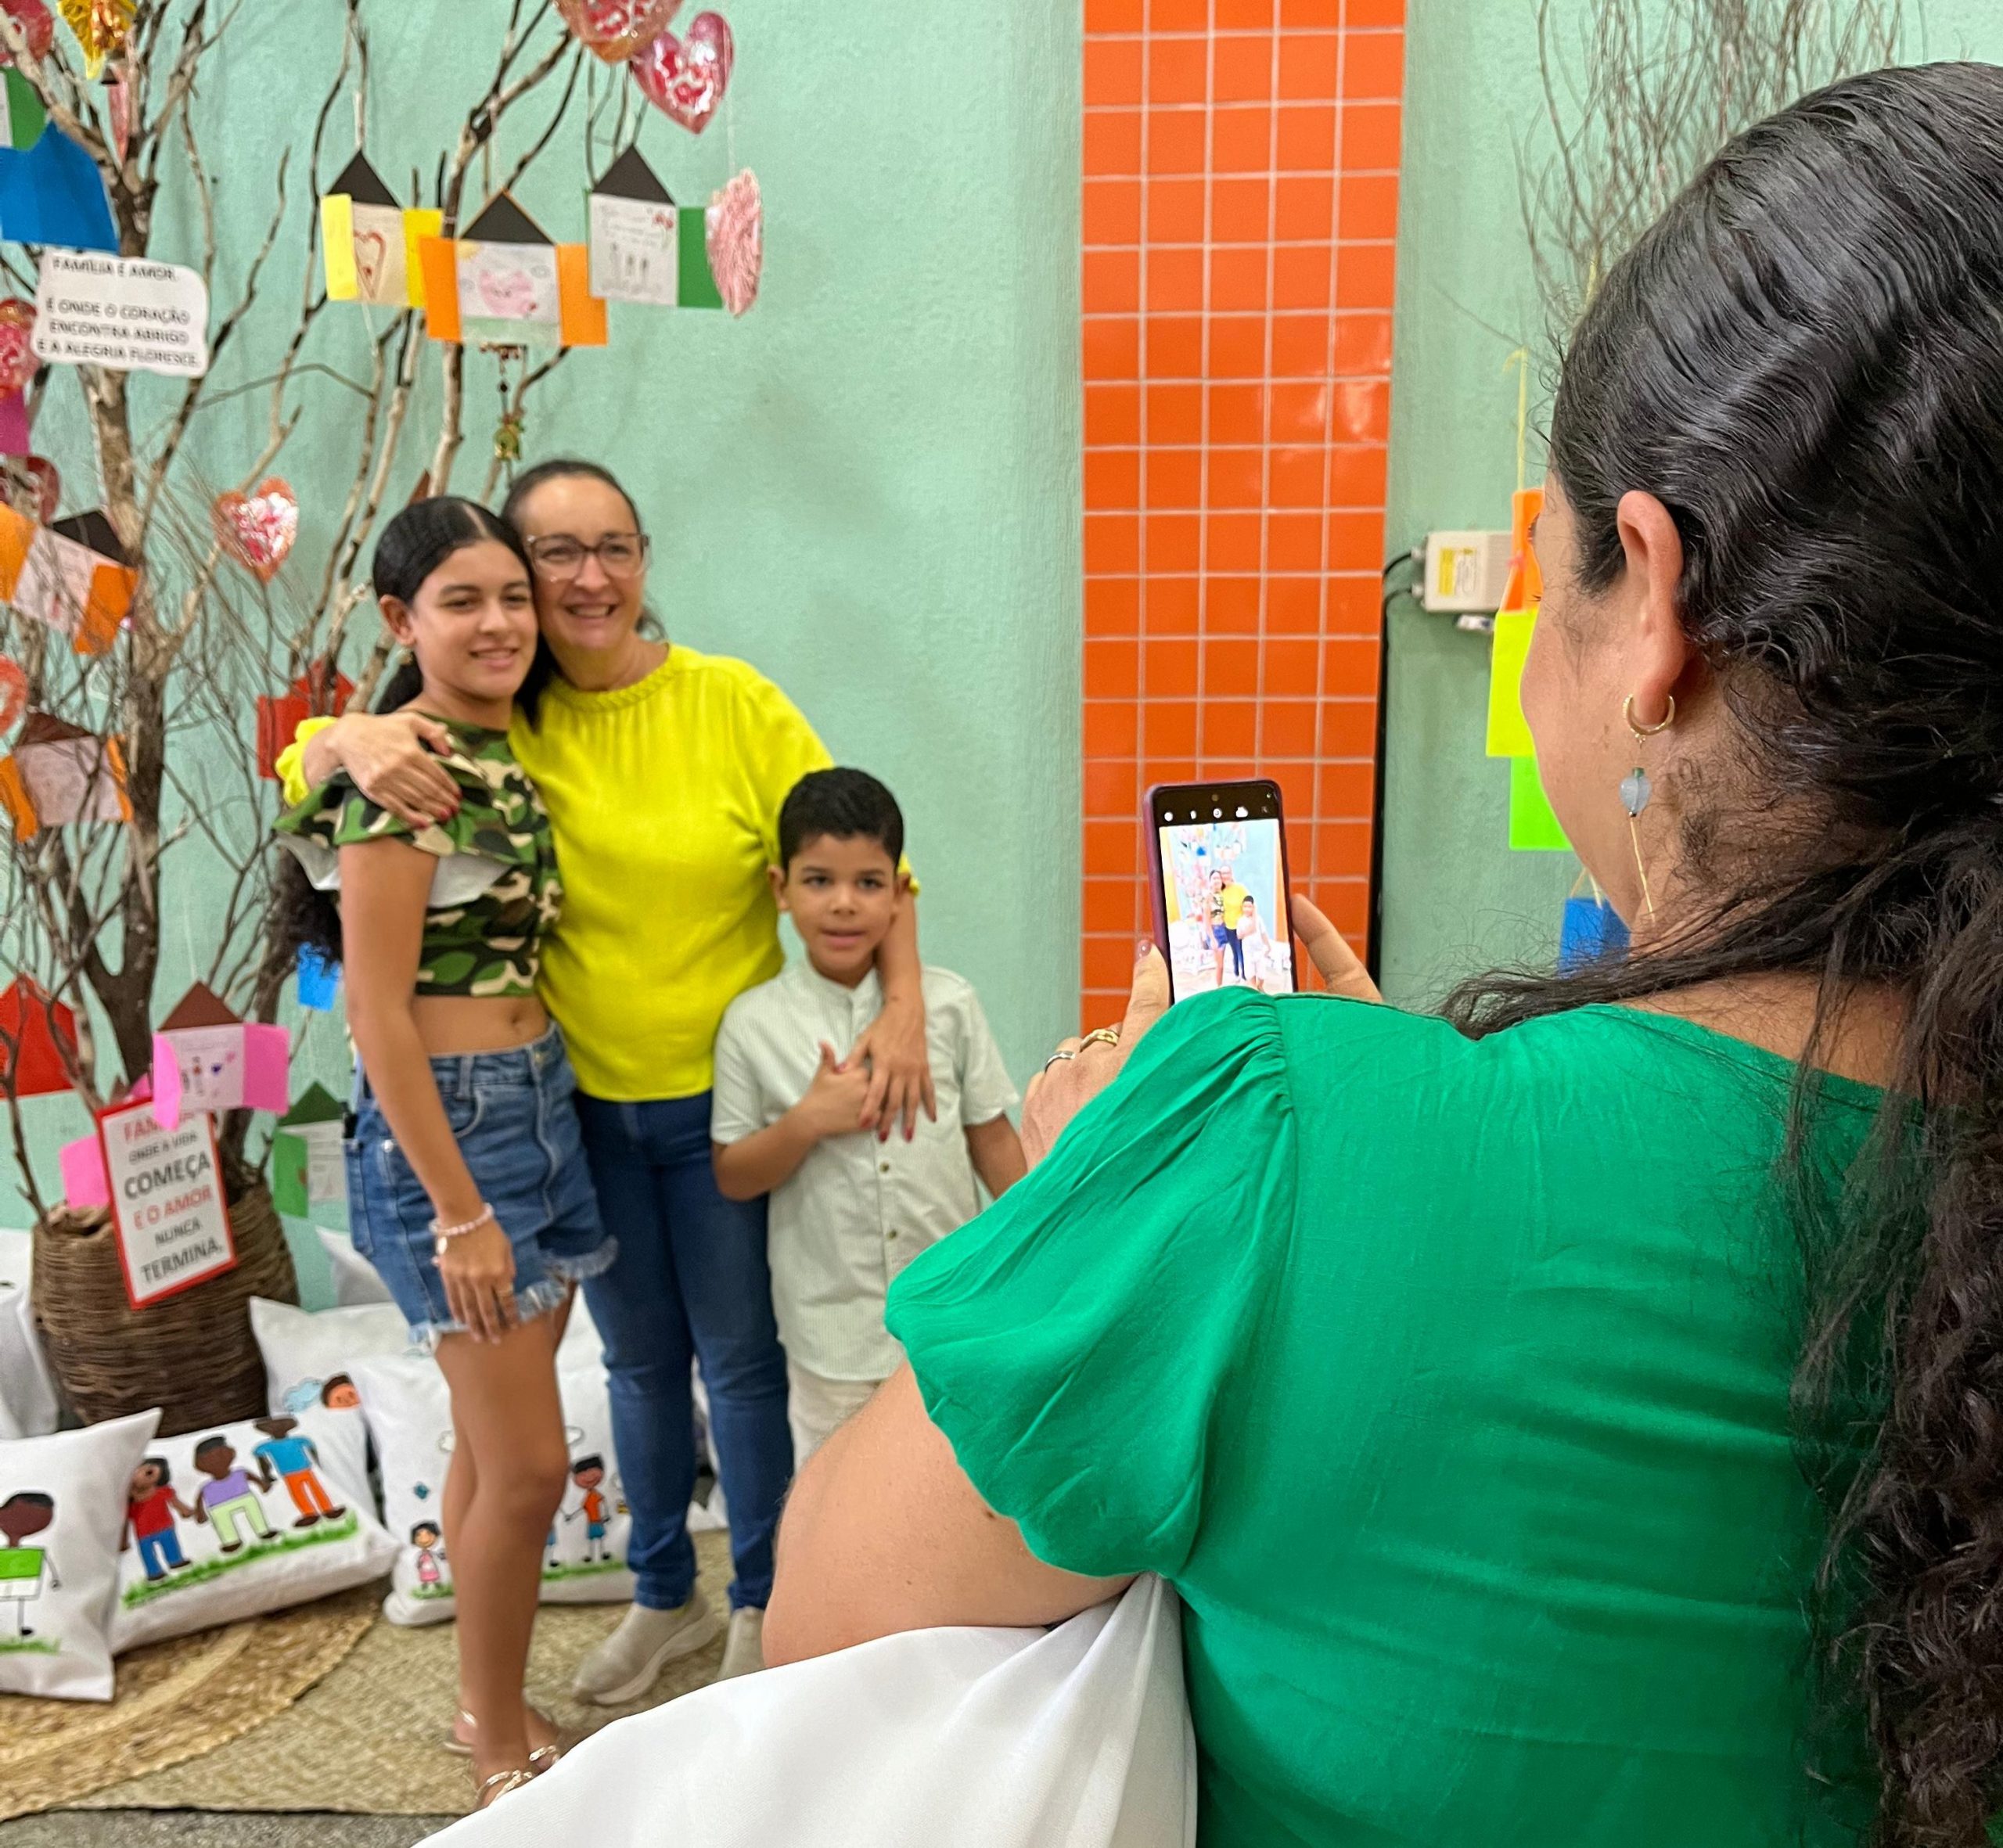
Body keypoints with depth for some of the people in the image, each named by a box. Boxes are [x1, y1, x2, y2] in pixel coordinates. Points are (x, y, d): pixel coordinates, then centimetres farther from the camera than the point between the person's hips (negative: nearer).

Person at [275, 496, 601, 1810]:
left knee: (493, 1446, 18)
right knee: (530, 1463, 1)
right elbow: (377, 1011, -18)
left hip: (544, 1101, 8)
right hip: (444, 1124, -8)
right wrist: (460, 1213, -17)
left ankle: (492, 1704, 36)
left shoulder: (513, 753, 8)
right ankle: (504, 1752, 23)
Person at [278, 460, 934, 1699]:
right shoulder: (497, 728, -4)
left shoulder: (733, 703, -10)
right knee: (640, 1357, 19)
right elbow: (303, 777, -2)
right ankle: (666, 1597, 41)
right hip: (585, 1103, 3)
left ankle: (765, 1600, 35)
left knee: (739, 1356, 11)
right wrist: (359, 738, -25)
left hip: (725, 1100, -2)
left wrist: (904, 1005, -22)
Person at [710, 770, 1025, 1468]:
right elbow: (732, 1177, -4)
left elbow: (991, 1136, 2)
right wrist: (806, 1122, -20)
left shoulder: (949, 1001, -7)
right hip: (832, 1324, -1)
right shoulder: (753, 1023, -9)